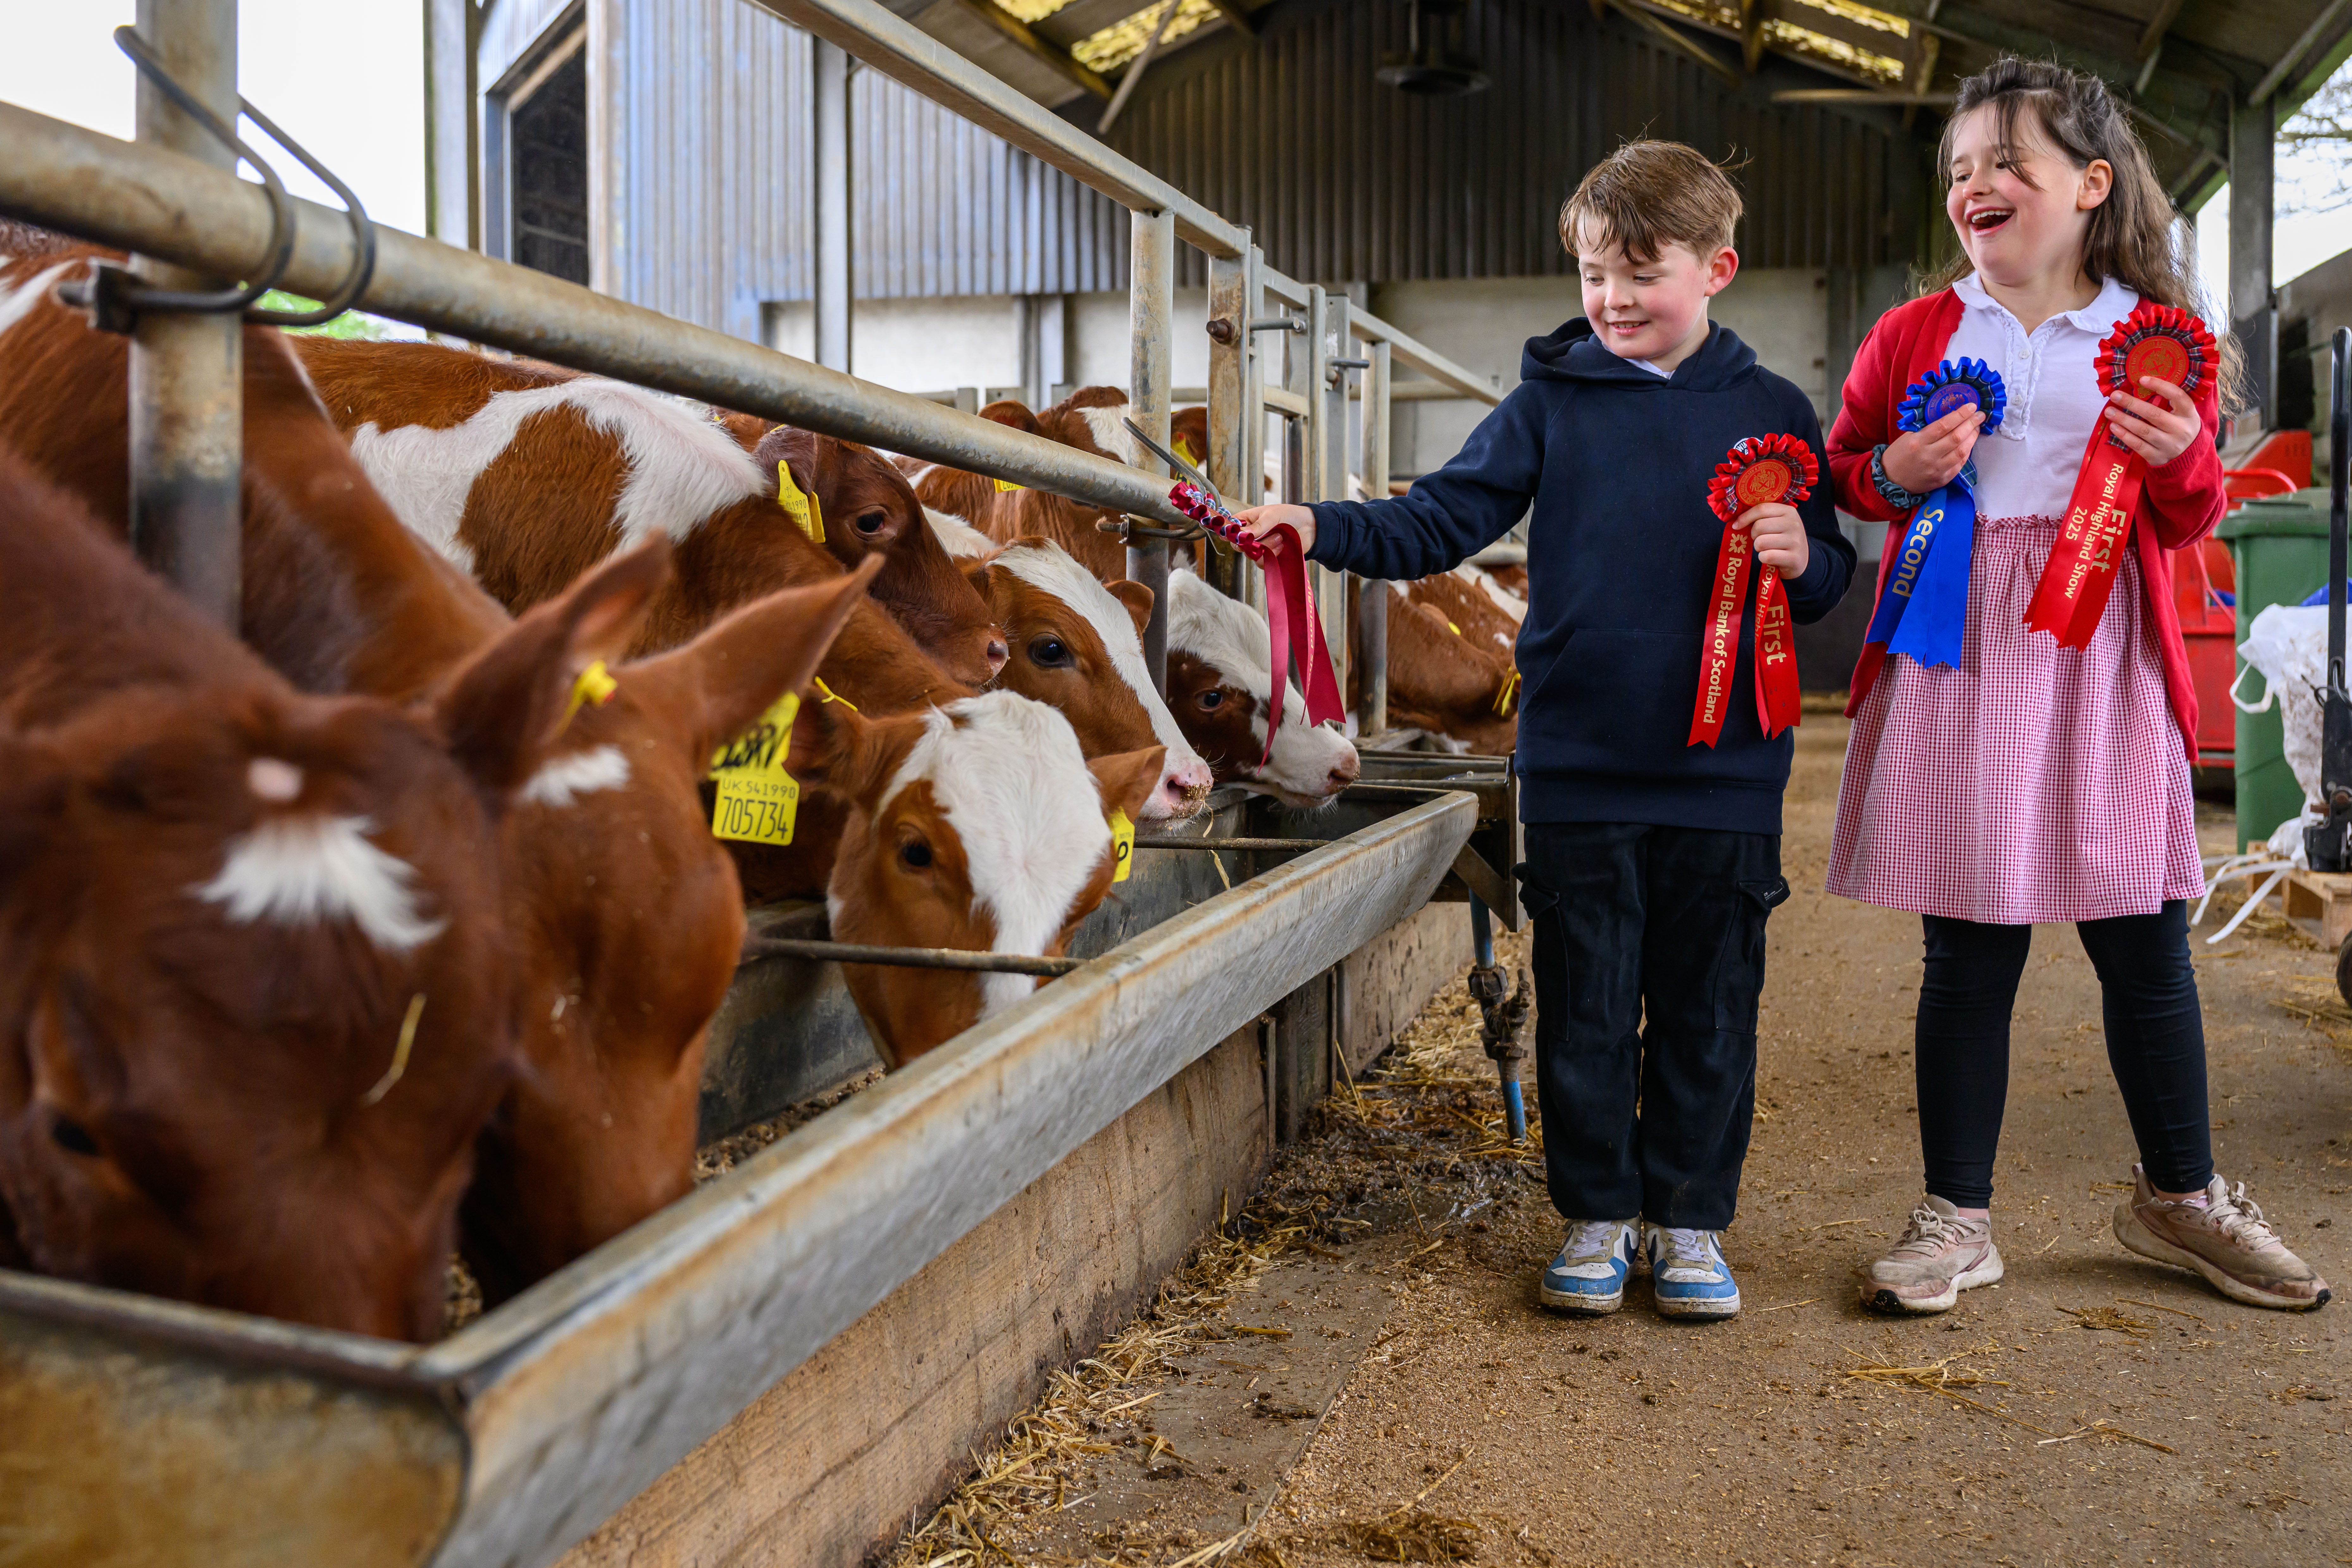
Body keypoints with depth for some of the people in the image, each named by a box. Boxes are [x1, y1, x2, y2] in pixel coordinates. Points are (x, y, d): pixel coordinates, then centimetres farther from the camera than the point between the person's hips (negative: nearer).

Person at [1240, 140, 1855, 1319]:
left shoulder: (1771, 413, 4)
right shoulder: (1551, 401, 4)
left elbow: (1830, 571, 10)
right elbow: (1441, 522, 0)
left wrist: (1802, 557, -12)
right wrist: (1321, 530, -14)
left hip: (1724, 772, 0)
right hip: (1577, 768, 0)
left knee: (1706, 1005, 9)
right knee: (1584, 1006, 8)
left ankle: (1690, 1220, 24)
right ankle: (1596, 1215, 23)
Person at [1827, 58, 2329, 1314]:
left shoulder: (2161, 339, 8)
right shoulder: (1917, 334, 7)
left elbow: (2188, 524, 11)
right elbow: (1842, 470, 17)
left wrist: (2180, 456, -10)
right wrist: (1894, 472, -5)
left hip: (2101, 657, 1)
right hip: (1956, 658, 0)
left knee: (2146, 946, 7)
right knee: (1968, 951, 3)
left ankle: (2179, 1197, 29)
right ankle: (1956, 1218, 16)